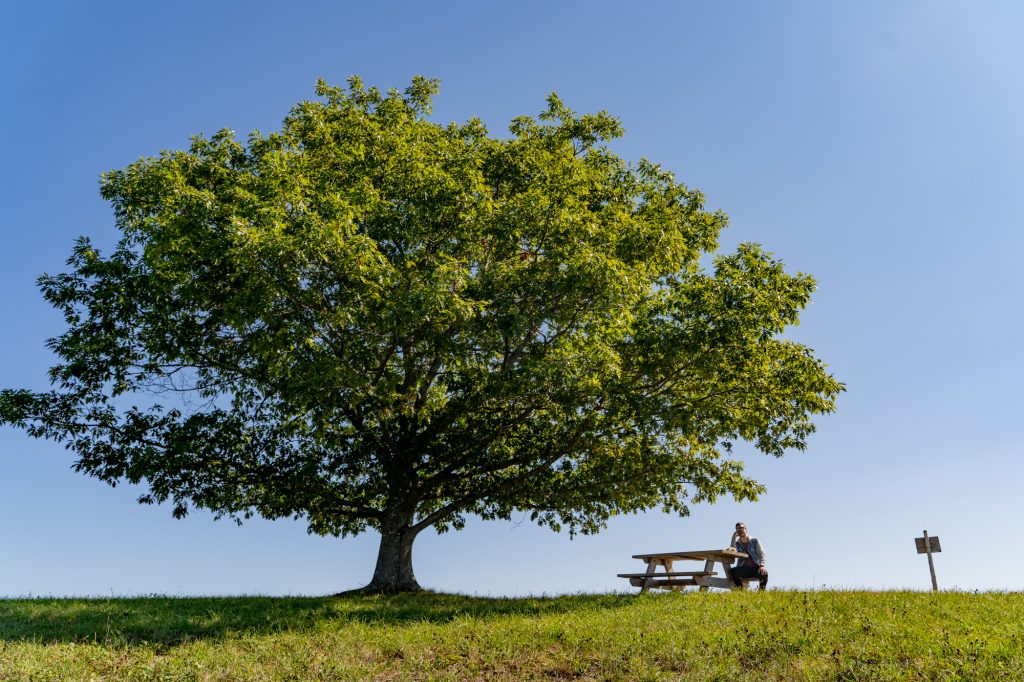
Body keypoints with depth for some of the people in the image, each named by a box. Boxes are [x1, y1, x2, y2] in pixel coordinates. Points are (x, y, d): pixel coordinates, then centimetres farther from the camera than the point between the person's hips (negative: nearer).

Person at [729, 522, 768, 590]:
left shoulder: (755, 541, 11)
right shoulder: (737, 543, 13)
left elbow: (761, 553, -1)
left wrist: (762, 565, -20)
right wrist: (734, 538, -6)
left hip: (755, 568, -1)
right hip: (743, 569, 1)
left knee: (764, 572, -35)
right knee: (732, 571, -31)